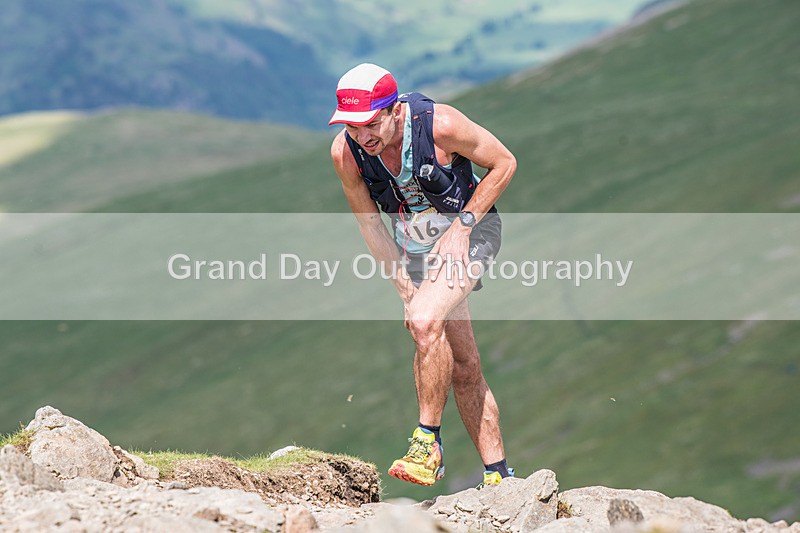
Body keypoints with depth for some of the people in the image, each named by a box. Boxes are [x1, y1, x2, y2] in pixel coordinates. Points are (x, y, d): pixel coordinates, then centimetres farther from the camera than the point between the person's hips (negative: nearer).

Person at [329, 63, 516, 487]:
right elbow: (369, 223, -3)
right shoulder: (344, 152, -17)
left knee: (426, 321, -29)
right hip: (414, 244, 5)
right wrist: (405, 288, -6)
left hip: (470, 229, -4)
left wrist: (462, 226, -18)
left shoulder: (440, 124, -28)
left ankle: (428, 441, -17)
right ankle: (498, 475, 16)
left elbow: (504, 163, -13)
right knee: (463, 366, 6)